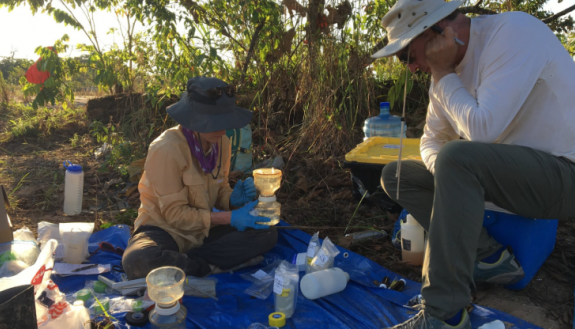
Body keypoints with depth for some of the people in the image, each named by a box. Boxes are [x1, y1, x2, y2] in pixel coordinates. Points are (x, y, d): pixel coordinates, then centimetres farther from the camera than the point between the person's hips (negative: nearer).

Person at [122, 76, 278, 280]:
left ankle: (179, 263, -15)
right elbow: (174, 214, -19)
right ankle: (214, 268, -16)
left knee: (267, 234, -13)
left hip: (202, 231, 6)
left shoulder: (221, 143, -4)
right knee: (139, 261, -39)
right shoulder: (167, 149, -23)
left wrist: (233, 200, -14)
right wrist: (229, 218, -23)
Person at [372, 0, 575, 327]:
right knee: (396, 175, 1)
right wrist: (445, 173, -11)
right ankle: (489, 257, -3)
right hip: (505, 168, 8)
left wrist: (443, 75, -17)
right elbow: (433, 139, 10)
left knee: (457, 158, -35)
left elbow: (481, 129, -29)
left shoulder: (514, 32, -19)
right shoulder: (449, 65, 4)